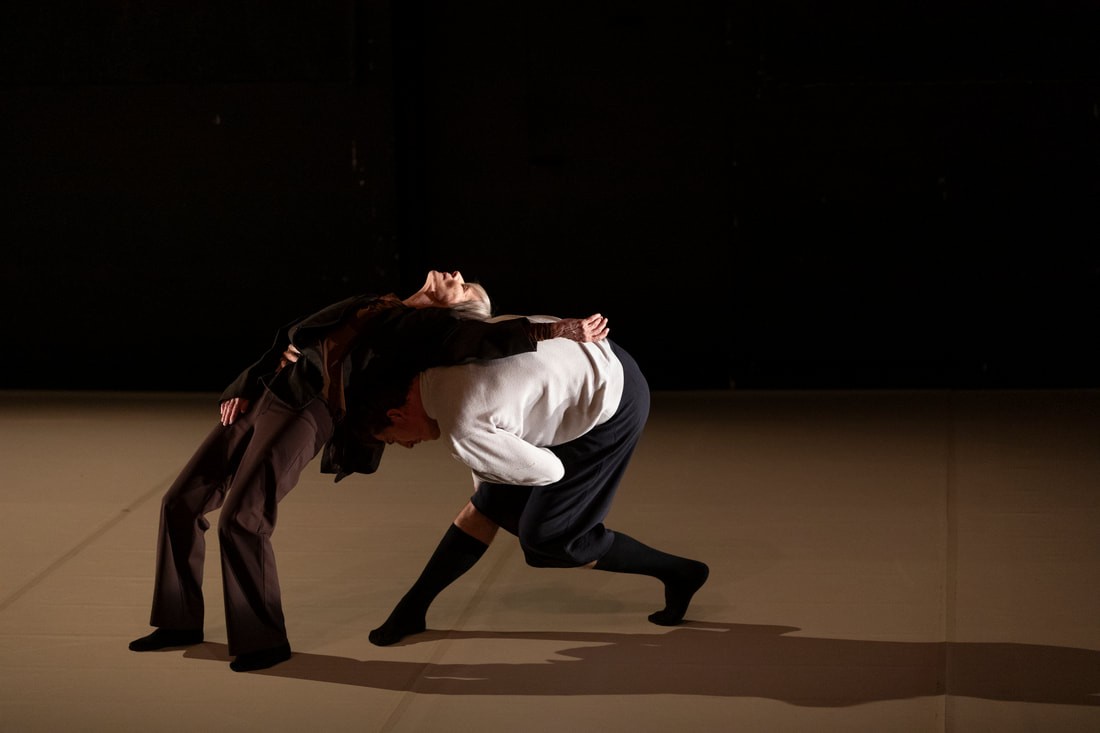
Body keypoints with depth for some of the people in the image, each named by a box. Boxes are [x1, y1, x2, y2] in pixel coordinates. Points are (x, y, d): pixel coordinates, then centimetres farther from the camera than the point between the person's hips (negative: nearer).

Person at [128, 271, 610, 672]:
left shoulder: (433, 325, 5)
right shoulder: (369, 309, 25)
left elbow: (482, 339, -12)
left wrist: (560, 330, -19)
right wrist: (246, 386, 13)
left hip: (305, 413, -8)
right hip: (261, 398, 8)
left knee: (241, 519, -21)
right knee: (182, 501, 6)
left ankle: (263, 639, -4)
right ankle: (181, 621, 20)